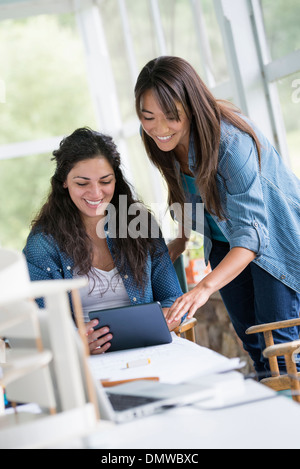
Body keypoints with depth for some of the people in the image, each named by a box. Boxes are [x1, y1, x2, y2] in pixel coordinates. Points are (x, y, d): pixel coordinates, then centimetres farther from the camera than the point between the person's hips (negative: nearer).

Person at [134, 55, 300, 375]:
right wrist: (182, 238, -2)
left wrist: (205, 287, -53)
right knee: (250, 339, 12)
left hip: (274, 238, -6)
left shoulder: (230, 142, -35)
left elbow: (251, 232, -41)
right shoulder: (156, 138, -14)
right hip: (225, 239, 6)